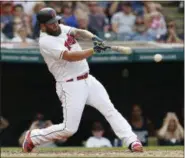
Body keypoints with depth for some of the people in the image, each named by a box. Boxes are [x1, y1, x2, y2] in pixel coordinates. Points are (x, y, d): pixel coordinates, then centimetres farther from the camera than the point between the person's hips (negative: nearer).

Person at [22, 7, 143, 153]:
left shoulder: (62, 29, 9)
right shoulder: (45, 42, -16)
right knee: (69, 129, -5)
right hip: (70, 87, -7)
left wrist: (93, 38, -23)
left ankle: (132, 141, -11)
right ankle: (32, 137, 14)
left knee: (110, 110, -6)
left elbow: (80, 33, -1)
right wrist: (94, 50, -34)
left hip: (88, 80, 7)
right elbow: (70, 57, -26)